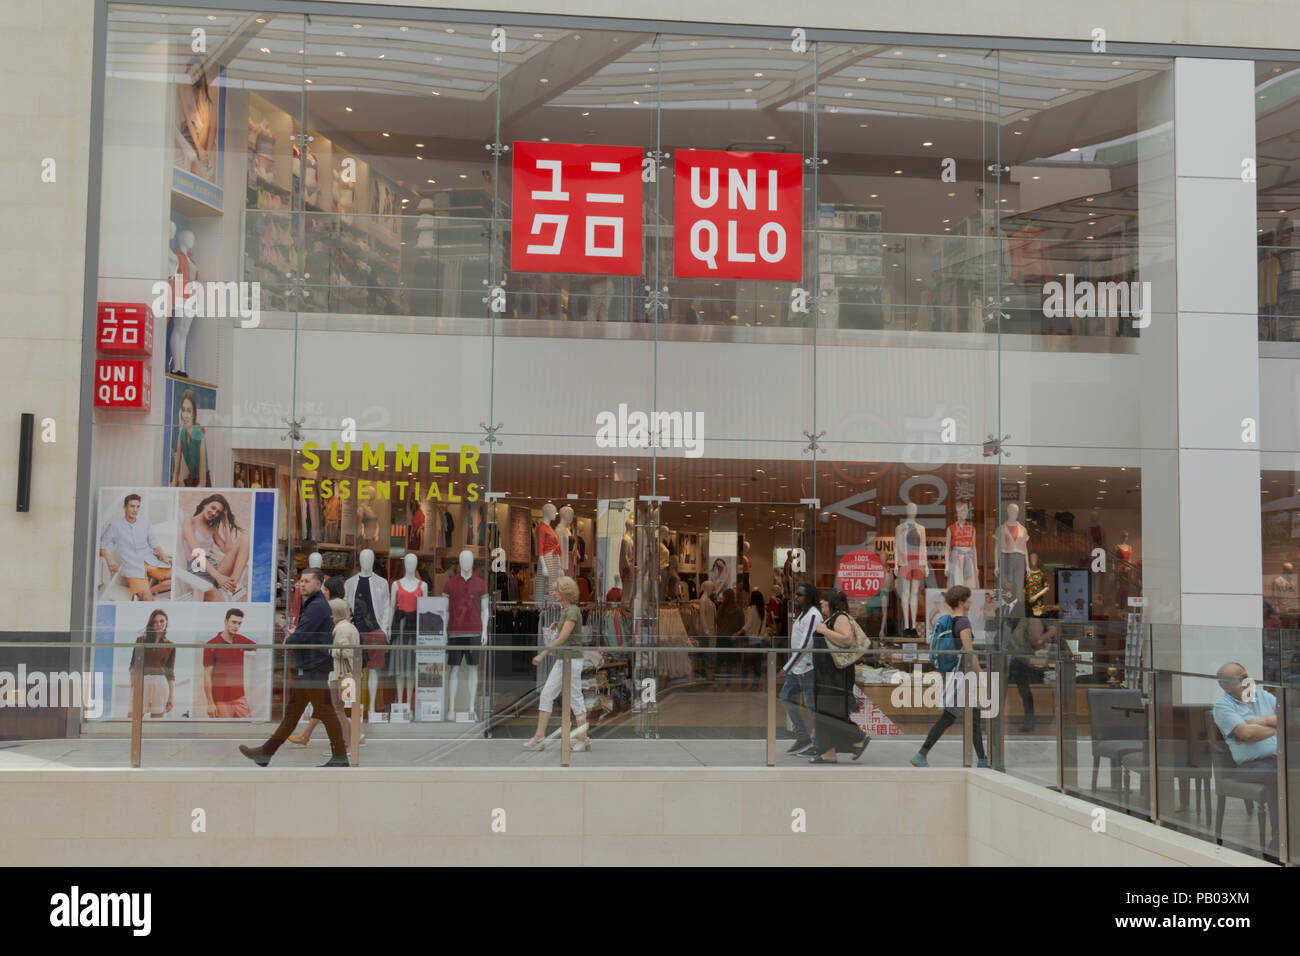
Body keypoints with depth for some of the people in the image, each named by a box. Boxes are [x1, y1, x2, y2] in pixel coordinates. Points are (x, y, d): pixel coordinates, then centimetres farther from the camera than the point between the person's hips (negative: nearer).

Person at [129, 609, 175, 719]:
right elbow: (133, 665, 7)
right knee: (133, 717, -13)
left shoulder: (170, 646, 13)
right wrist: (133, 683, -10)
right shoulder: (141, 640, 13)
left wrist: (171, 697, 6)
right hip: (141, 682, 0)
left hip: (160, 684, 0)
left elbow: (171, 673, 12)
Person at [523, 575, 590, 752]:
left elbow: (562, 639, -22)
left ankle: (582, 739, 9)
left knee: (575, 699, -1)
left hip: (572, 660, -10)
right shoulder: (565, 610, 13)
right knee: (546, 696, 4)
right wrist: (557, 625, 12)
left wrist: (542, 655, -21)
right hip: (562, 661, 10)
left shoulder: (573, 611, -15)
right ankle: (539, 737, 4)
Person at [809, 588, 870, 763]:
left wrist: (825, 631, -21)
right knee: (824, 714, 7)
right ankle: (829, 753, 8)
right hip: (825, 673, 10)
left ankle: (860, 739, 3)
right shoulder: (827, 619, 18)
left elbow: (847, 639, -27)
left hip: (837, 673, -10)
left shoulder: (841, 618, -12)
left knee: (834, 712, -10)